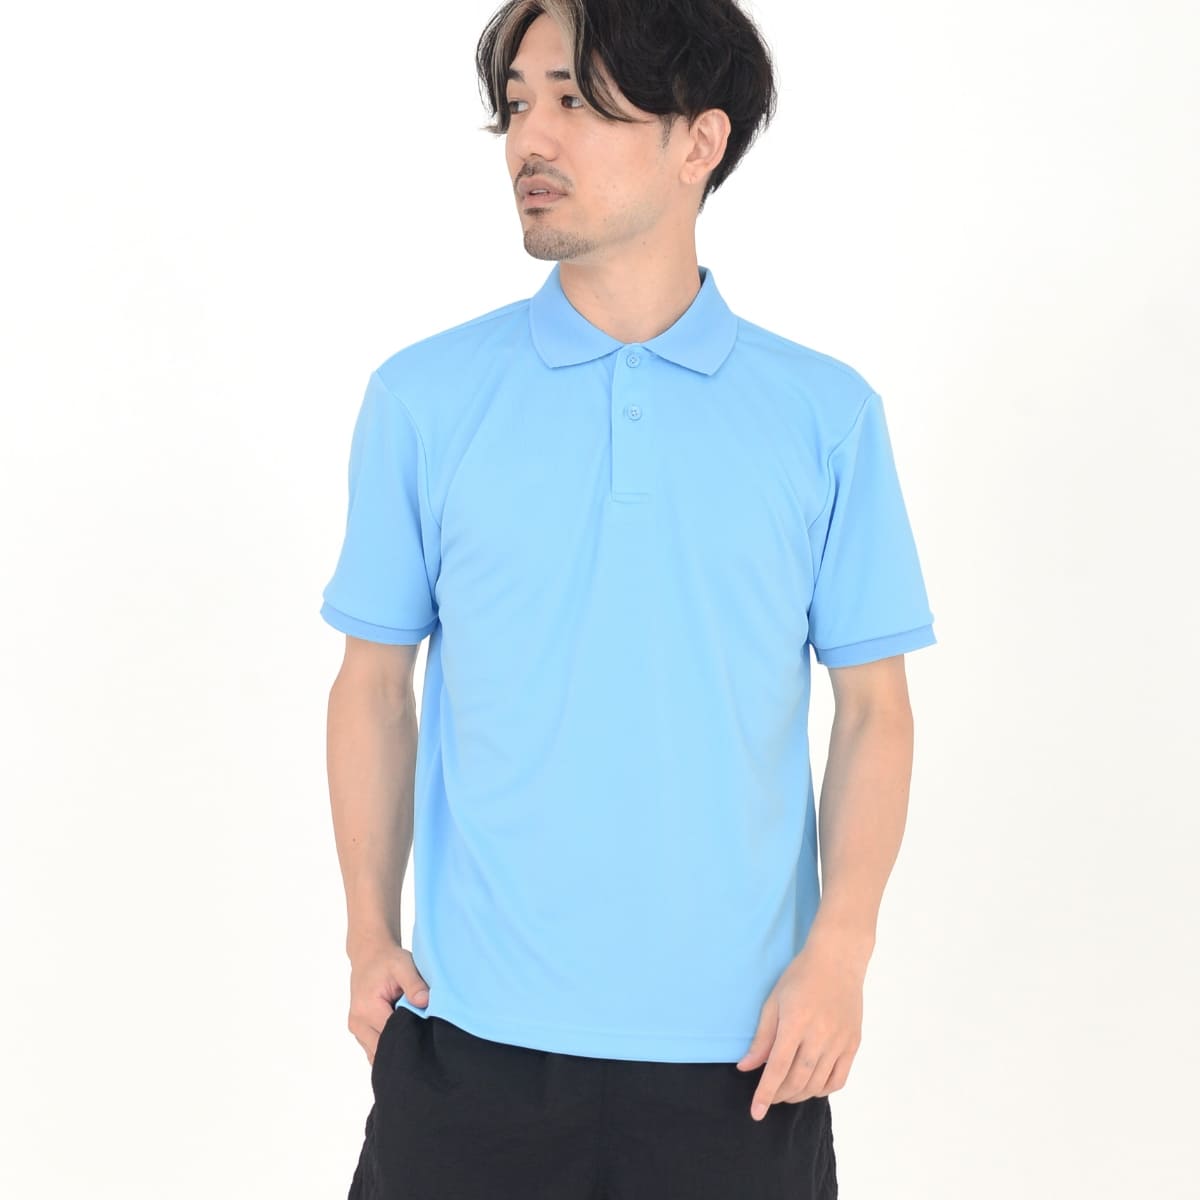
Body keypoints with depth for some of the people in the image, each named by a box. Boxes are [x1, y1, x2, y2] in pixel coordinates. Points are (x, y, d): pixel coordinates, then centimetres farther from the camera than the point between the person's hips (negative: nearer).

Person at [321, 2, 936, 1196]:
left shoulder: (827, 414, -1)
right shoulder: (422, 396, 1)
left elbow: (873, 707, 1)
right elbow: (377, 684, 5)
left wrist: (840, 951, -8)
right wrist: (369, 933, -1)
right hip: (475, 1031, 0)